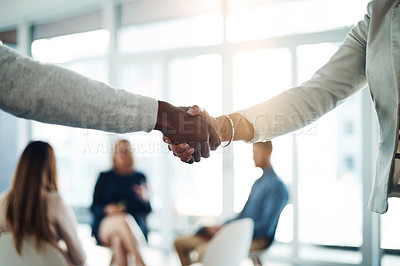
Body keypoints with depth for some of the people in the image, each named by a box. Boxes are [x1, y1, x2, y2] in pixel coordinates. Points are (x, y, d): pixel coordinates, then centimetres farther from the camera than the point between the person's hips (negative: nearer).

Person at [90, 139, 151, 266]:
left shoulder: (139, 177, 18)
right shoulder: (105, 177, 16)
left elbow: (147, 210, 14)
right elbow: (94, 207, 9)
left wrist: (145, 199, -9)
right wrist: (107, 209, -13)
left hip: (135, 225, 1)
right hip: (105, 226, -1)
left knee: (118, 240, -37)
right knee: (122, 220, -38)